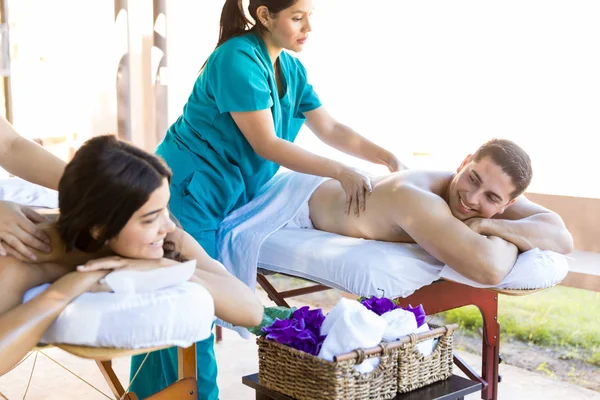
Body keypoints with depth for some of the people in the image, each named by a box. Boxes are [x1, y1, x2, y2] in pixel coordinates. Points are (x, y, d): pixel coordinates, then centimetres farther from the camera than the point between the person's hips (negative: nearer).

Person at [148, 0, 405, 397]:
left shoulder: (292, 68, 7)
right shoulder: (237, 59, -19)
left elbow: (331, 129, 10)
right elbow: (266, 145, -22)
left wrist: (390, 158, -1)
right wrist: (342, 172, -23)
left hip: (226, 197, 8)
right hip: (187, 192, -8)